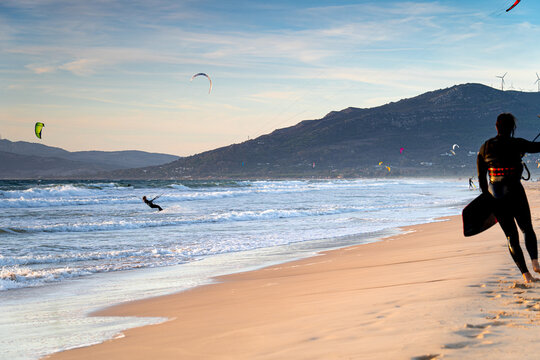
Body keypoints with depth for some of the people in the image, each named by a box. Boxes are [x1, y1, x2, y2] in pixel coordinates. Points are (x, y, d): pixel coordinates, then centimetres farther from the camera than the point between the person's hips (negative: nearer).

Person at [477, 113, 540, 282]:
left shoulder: (485, 148, 2)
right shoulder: (516, 144, -9)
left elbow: (481, 177, 5)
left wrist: (487, 196, 15)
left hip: (495, 194, 2)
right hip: (514, 191, -2)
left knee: (511, 236, 8)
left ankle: (525, 274, 0)